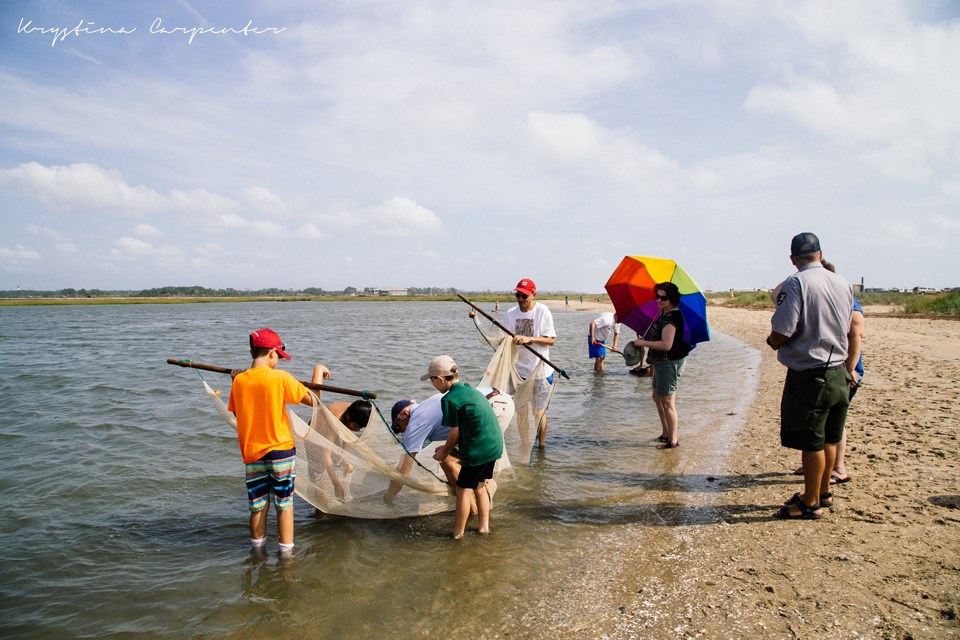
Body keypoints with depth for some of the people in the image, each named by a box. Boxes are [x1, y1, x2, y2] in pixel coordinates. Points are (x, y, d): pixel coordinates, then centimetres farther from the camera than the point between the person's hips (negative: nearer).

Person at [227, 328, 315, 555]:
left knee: (258, 506, 15)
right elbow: (312, 400, -11)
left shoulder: (239, 381, -2)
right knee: (284, 504, 8)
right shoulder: (280, 378, -13)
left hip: (252, 453, 4)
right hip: (281, 450, -4)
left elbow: (235, 411, 12)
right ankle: (286, 551, 15)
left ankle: (257, 550, 27)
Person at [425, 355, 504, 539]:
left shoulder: (449, 399, -14)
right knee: (480, 486, 22)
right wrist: (448, 447, 20)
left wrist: (444, 452, 10)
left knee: (464, 490, 5)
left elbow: (455, 433, -7)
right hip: (495, 446, 9)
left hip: (478, 450, -9)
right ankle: (484, 526, 29)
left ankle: (457, 534, 15)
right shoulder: (469, 389, 12)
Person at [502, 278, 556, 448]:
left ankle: (541, 446, 21)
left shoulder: (543, 311, -8)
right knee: (520, 412, 12)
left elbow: (551, 340, -11)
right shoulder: (510, 313, 1)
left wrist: (529, 339, -23)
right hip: (518, 371, 4)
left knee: (539, 412, 6)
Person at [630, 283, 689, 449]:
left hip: (670, 363, -11)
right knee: (657, 397, 21)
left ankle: (673, 440, 8)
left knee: (667, 402, -3)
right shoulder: (664, 313, 10)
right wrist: (645, 341, 15)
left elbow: (666, 345, -30)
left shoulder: (671, 318, -23)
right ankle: (665, 434, 32)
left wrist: (643, 343, -22)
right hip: (662, 362, 11)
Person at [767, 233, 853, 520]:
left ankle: (811, 503, 15)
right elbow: (846, 329, 14)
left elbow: (781, 333, -22)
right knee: (829, 439, 18)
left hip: (809, 376, -7)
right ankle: (823, 492, 33)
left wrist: (772, 341, -1)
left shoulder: (796, 284, -16)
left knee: (811, 442, 3)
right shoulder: (843, 284, 6)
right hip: (839, 373, 7)